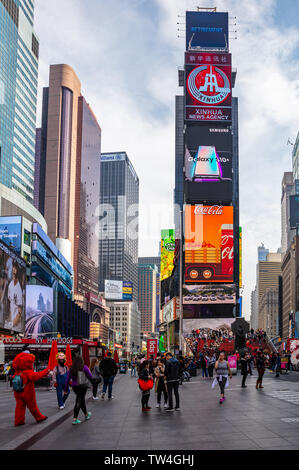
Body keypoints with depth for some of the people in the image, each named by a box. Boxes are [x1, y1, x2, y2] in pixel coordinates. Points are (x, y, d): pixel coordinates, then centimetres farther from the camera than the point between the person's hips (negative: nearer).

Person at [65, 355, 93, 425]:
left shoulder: (71, 369, 3)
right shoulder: (84, 368, -6)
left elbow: (68, 379, 5)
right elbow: (90, 376, -3)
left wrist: (66, 389, 11)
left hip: (75, 387, 4)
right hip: (83, 386, -4)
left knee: (82, 399, 19)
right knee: (78, 402, -2)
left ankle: (86, 414, 35)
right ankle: (75, 419, -4)